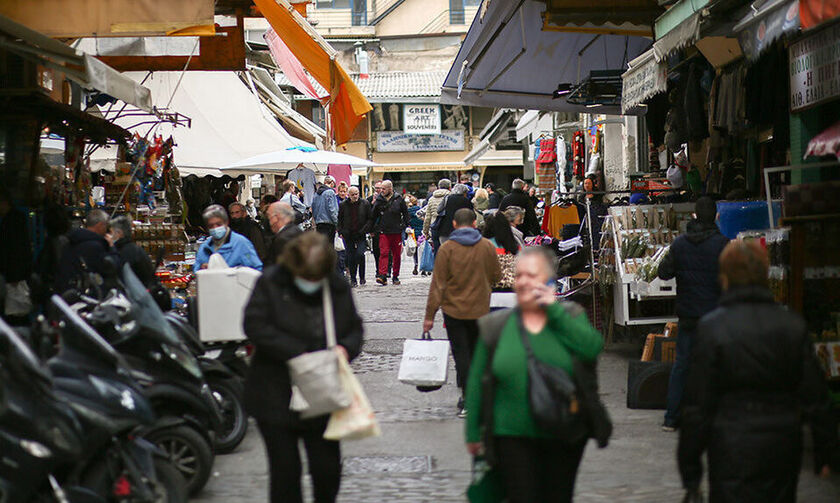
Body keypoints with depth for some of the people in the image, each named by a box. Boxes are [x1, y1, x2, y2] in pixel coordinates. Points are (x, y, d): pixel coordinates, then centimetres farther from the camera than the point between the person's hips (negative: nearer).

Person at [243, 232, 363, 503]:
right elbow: (255, 326, -14)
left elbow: (355, 328, 12)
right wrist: (298, 353, -20)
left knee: (328, 468, 4)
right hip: (276, 398, -2)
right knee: (285, 469, 3)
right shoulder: (271, 283, -6)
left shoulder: (339, 288, 3)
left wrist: (346, 348, -12)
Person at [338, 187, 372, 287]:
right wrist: (341, 232, 0)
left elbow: (370, 218, 3)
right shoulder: (343, 205, 3)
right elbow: (339, 219, 11)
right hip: (348, 236, 1)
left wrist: (365, 230, -9)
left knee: (360, 254, -14)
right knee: (351, 258, 3)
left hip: (361, 235, -1)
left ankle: (362, 277, 4)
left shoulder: (365, 204, 1)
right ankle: (353, 279, 12)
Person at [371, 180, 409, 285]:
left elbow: (406, 214, 8)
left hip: (397, 231, 0)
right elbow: (374, 216, 10)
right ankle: (383, 276, -18)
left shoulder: (399, 200, 1)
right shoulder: (379, 200, 3)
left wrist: (406, 227, 2)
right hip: (384, 231, 0)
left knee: (396, 254, 7)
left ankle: (395, 276, 17)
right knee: (383, 253, -11)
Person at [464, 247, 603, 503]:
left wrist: (554, 309, -13)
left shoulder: (570, 317, 5)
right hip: (513, 438, -1)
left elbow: (593, 347, -15)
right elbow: (477, 382, 8)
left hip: (563, 438, 1)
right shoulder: (496, 326, 4)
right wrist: (473, 433, 7)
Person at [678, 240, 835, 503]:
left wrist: (690, 465, -1)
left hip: (732, 451, -4)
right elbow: (815, 395, 4)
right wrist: (824, 452, 13)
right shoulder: (793, 325, 1)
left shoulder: (711, 328, -9)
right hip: (783, 449, 4)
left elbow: (697, 405, -8)